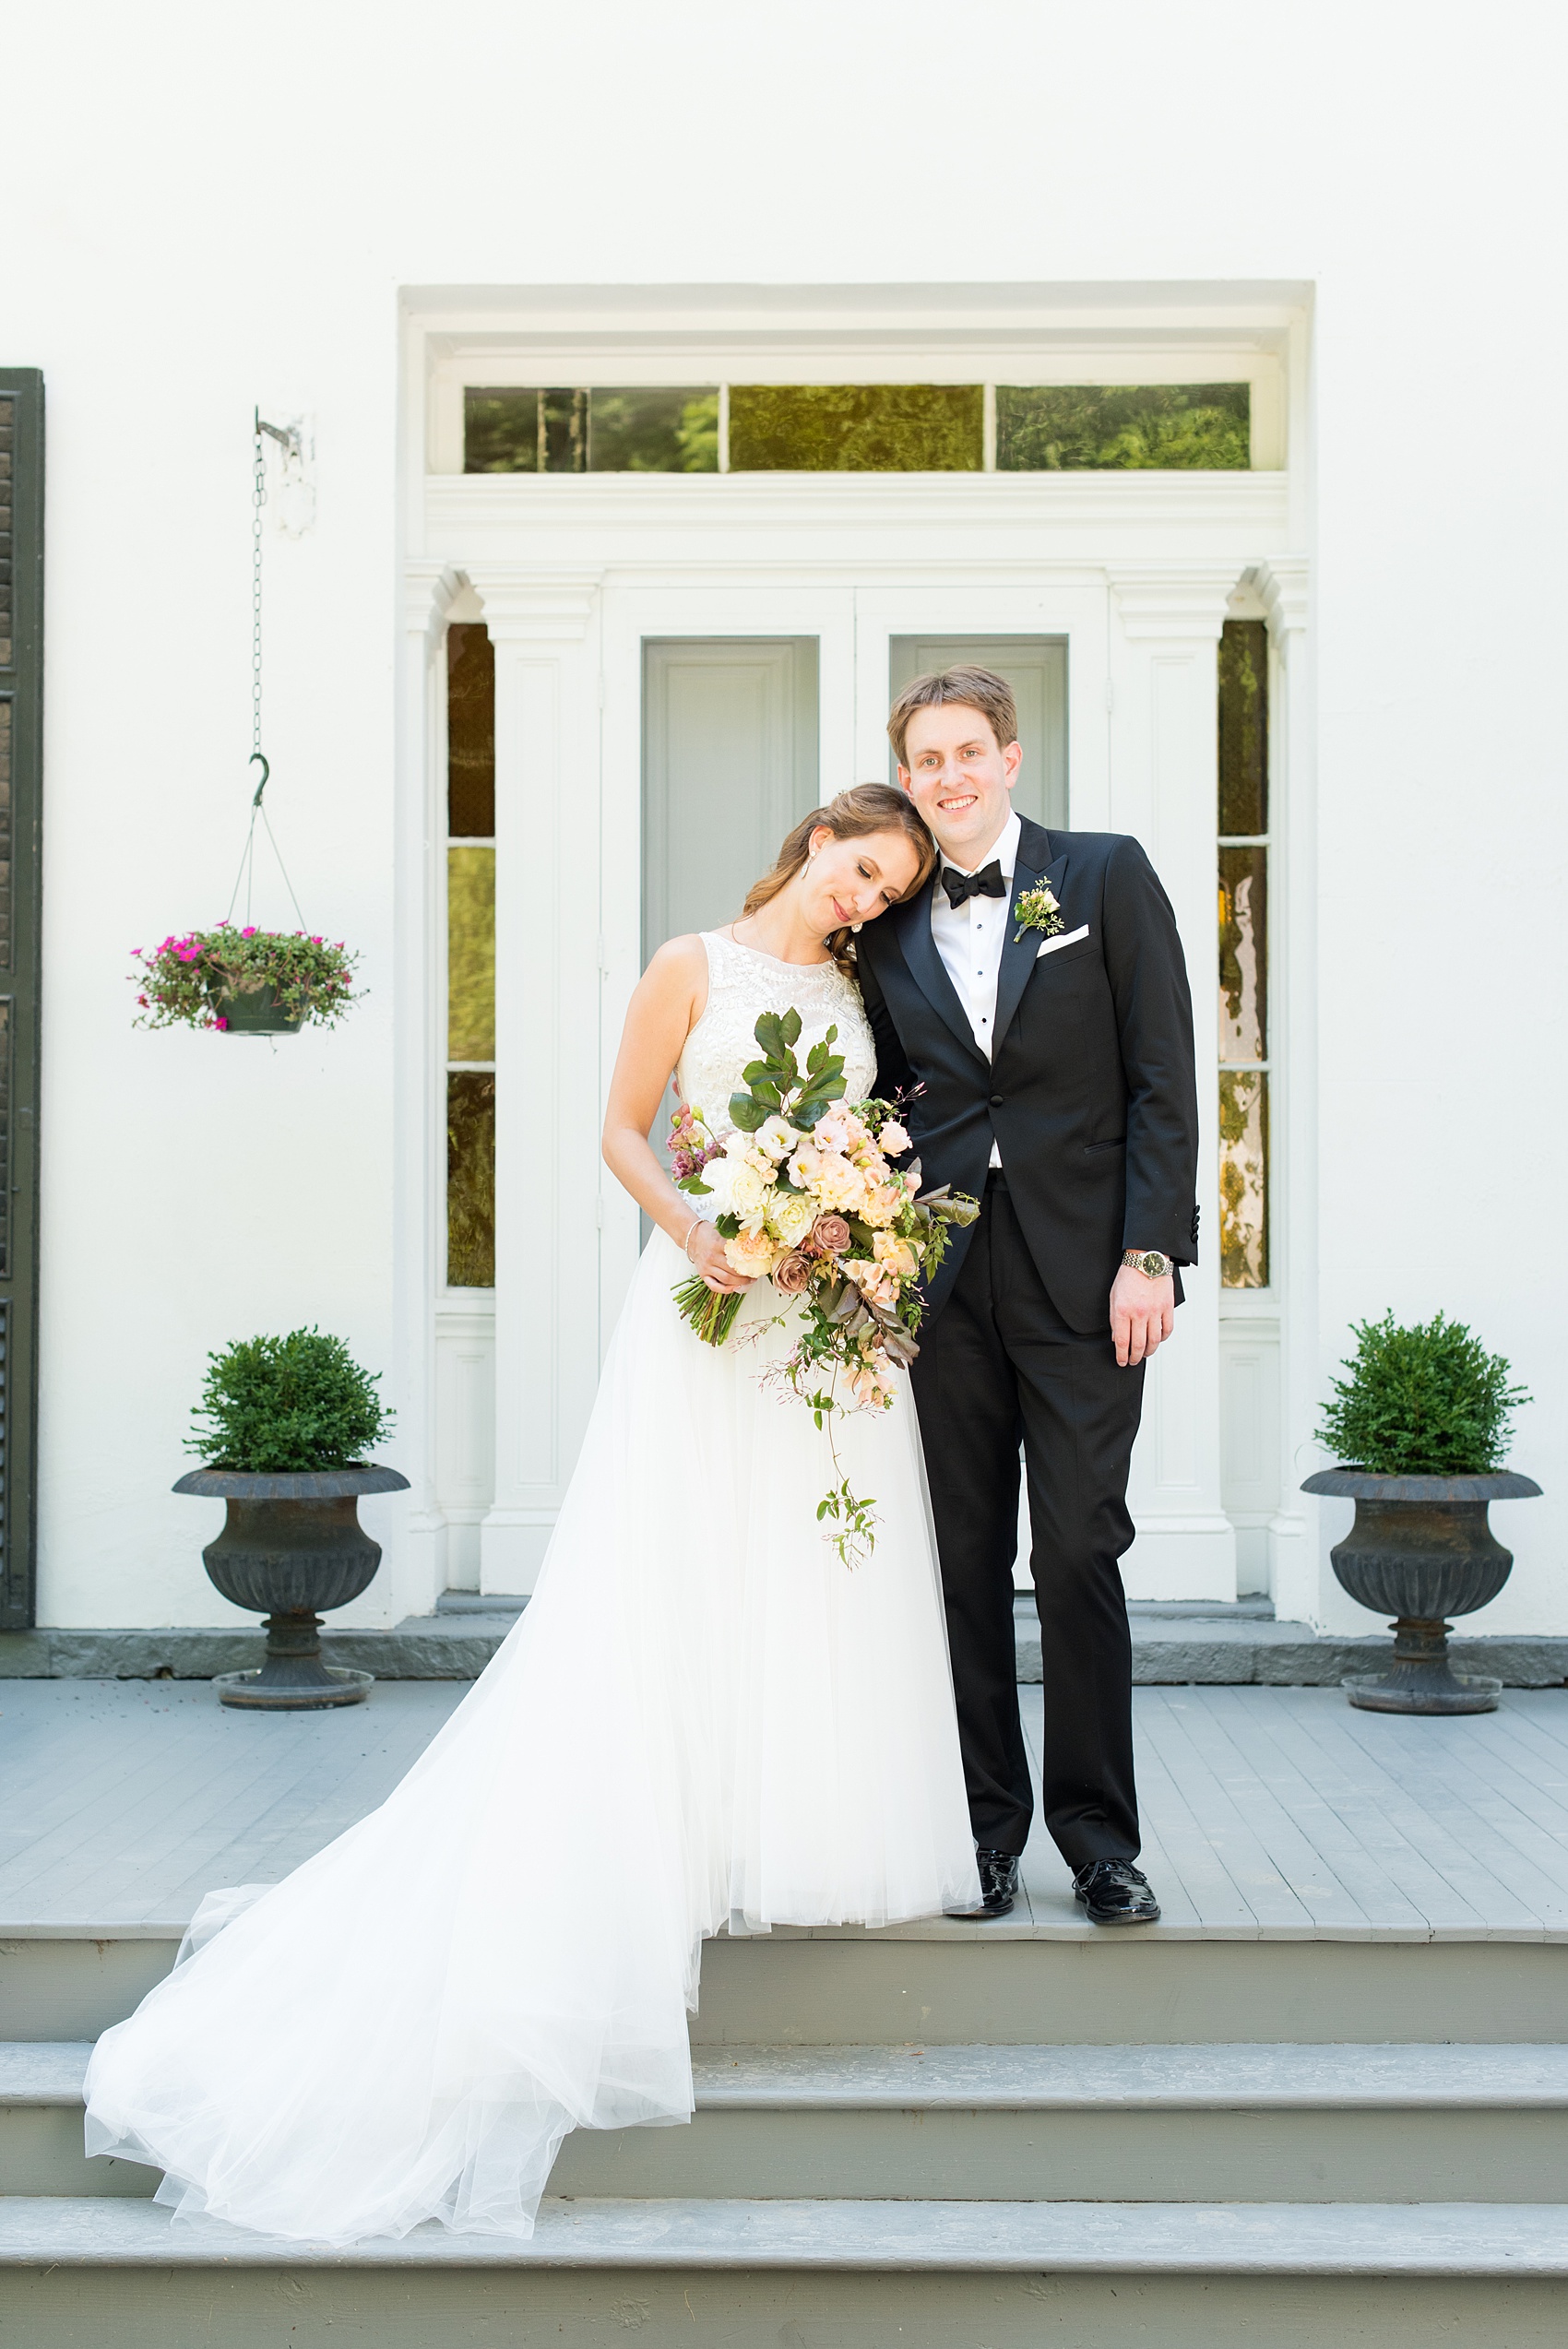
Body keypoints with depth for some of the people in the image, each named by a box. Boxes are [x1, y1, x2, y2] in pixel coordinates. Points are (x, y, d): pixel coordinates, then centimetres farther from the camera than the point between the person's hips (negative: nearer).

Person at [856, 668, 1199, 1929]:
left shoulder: (1107, 875, 2)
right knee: (967, 1561, 6)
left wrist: (1148, 1257, -9)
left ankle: (1098, 1834, 13)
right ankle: (987, 1826, 18)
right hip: (942, 1281, 3)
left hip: (1083, 1274, -3)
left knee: (1080, 1554, -1)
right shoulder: (890, 932, 12)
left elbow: (1162, 1079, -2)